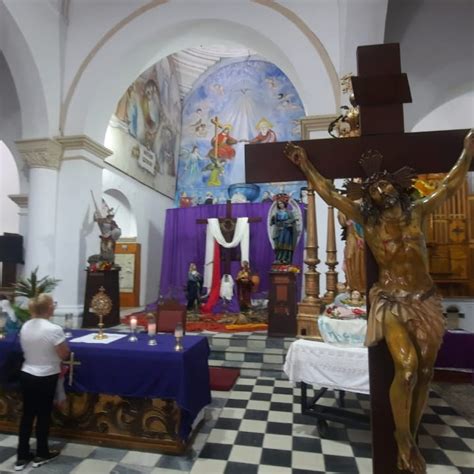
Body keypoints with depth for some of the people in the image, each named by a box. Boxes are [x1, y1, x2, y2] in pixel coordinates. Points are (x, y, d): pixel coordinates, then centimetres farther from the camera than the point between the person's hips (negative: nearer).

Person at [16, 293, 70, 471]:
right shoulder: (54, 329, -24)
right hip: (46, 378, -6)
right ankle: (41, 454, 26)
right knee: (43, 415, 10)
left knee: (27, 414, 16)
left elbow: (26, 350, 12)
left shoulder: (25, 327, -3)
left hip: (26, 375, 6)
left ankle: (22, 456, 27)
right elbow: (64, 355, -17)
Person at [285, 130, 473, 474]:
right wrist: (306, 166, 0)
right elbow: (330, 194, -1)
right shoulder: (367, 219, 0)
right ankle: (404, 441, 4)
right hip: (391, 303, -3)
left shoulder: (418, 212, 7)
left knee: (425, 371, 7)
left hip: (426, 301, 4)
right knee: (406, 368, -19)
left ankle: (412, 438, 26)